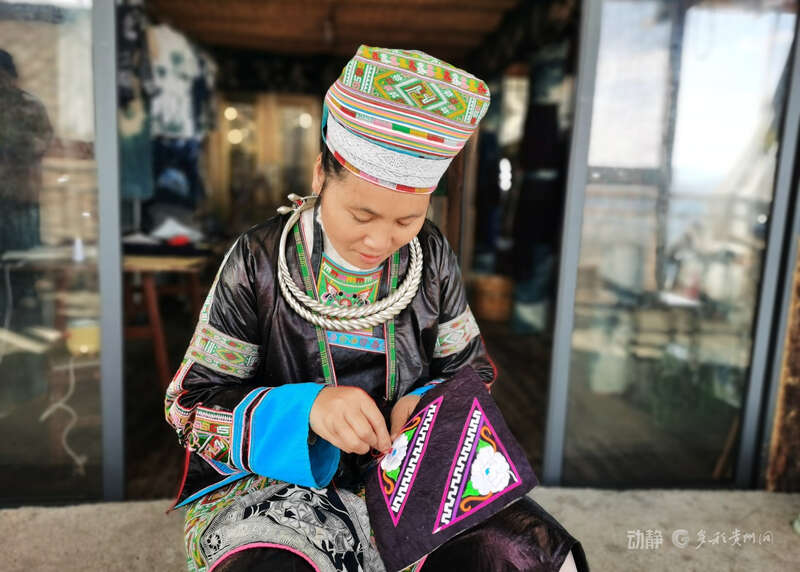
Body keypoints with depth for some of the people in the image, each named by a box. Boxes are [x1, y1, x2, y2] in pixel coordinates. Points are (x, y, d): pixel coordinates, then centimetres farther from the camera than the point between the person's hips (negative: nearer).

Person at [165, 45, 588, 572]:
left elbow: (470, 369, 9)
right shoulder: (259, 261, -9)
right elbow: (192, 404, -7)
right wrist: (305, 408, -26)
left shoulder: (431, 256, -1)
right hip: (279, 479, -2)